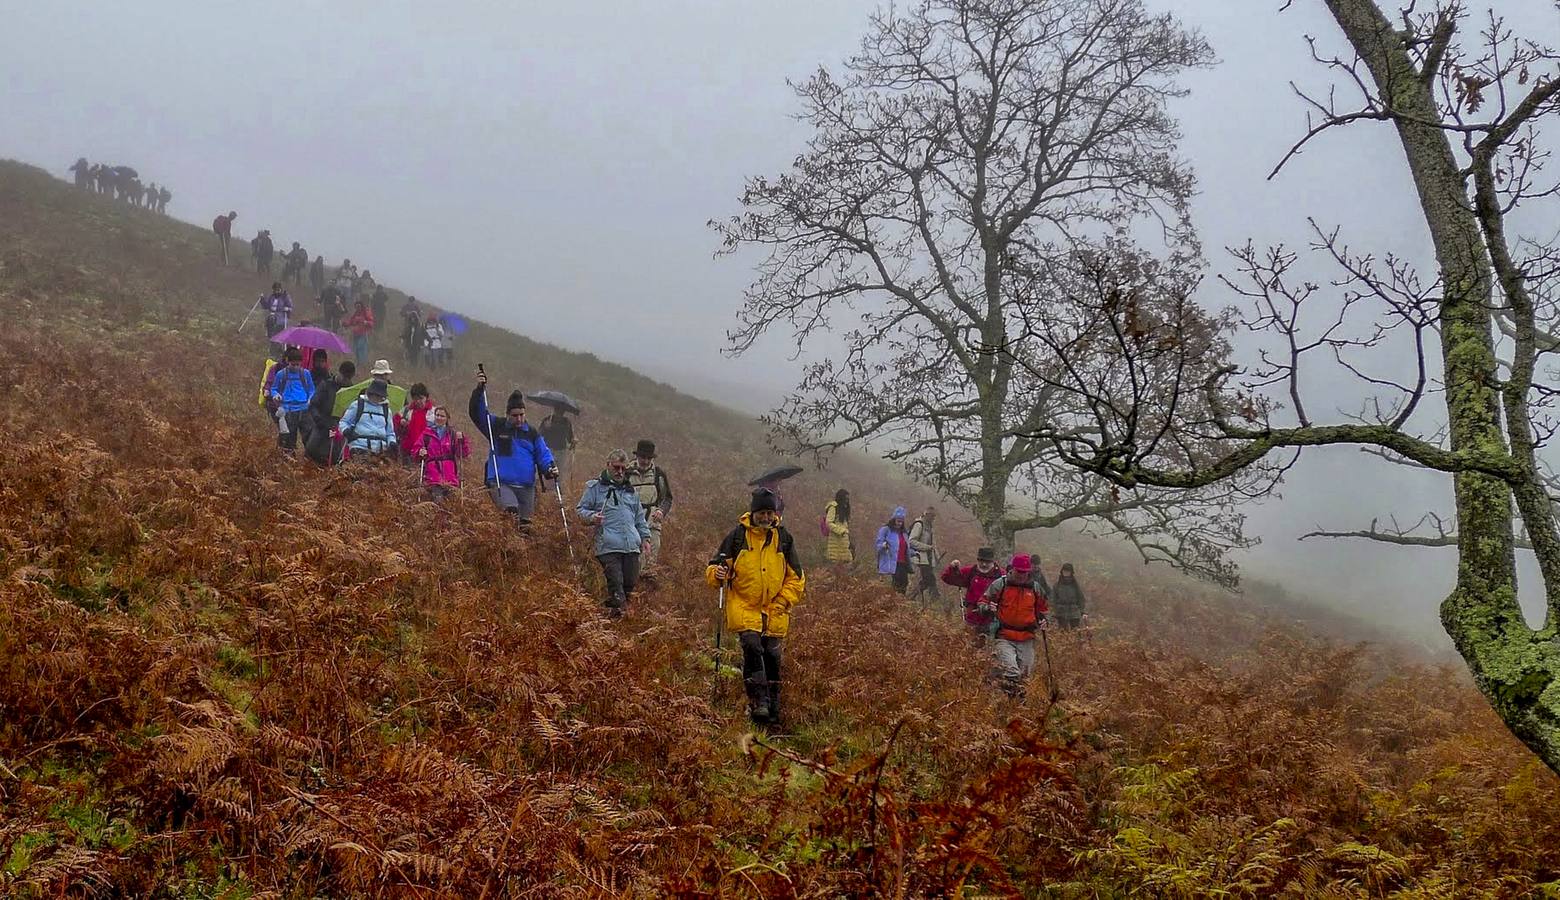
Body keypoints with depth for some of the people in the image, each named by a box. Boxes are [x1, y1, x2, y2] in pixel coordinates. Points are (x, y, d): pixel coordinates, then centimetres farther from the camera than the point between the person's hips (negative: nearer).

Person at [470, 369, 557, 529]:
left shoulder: (532, 434, 15)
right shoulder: (496, 426, 9)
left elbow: (543, 454, 9)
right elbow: (476, 413, 1)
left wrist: (550, 468, -11)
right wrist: (479, 390, -11)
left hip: (526, 487, 3)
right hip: (500, 484, -3)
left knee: (525, 525, 4)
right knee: (511, 509, -32)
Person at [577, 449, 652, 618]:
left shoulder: (630, 490, 24)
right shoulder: (595, 487, 7)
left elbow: (639, 517, 29)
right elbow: (580, 509, 6)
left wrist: (645, 537, 21)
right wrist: (591, 517, -14)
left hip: (632, 546, 5)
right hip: (608, 546, -5)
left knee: (630, 583, 3)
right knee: (615, 582, -11)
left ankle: (625, 611, 17)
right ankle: (617, 614, -7)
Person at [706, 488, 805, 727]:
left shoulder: (784, 538, 6)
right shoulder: (737, 536, 0)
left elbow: (795, 578, 11)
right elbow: (714, 566, 5)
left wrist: (782, 602, -1)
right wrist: (717, 574, -18)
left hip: (775, 612, 2)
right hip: (743, 607, -2)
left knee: (772, 657, 4)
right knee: (752, 649, -22)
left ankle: (772, 711, 16)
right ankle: (758, 703, -21)